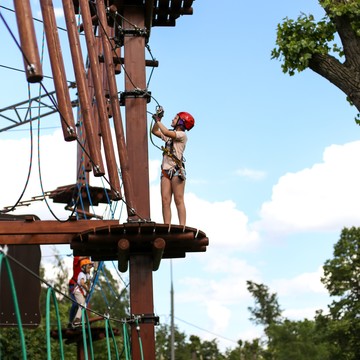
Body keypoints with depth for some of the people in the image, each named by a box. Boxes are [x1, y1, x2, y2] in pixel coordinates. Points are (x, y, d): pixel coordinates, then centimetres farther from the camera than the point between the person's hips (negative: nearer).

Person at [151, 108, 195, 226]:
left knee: (178, 200, -11)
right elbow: (154, 131, 30)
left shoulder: (182, 135, 1)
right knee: (165, 200, -4)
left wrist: (157, 120, -3)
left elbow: (166, 132, -14)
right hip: (166, 171, 7)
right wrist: (158, 118, 19)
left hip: (177, 170, -7)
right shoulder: (170, 136, 23)